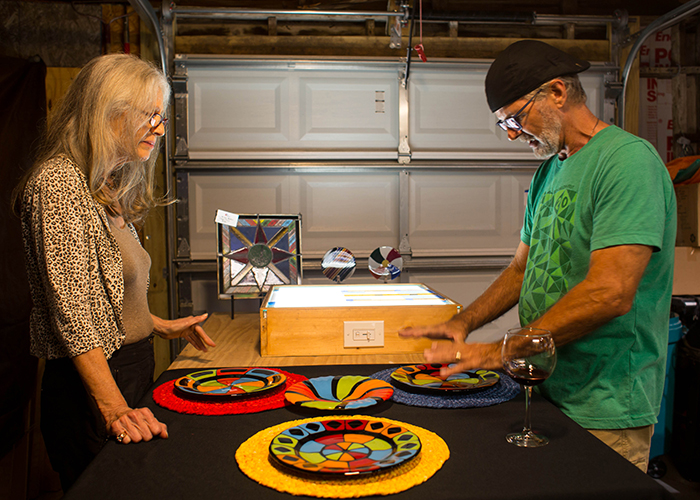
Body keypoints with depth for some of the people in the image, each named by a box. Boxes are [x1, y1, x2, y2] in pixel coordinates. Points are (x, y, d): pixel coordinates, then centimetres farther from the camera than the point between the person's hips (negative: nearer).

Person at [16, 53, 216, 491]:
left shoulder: (109, 190, 12)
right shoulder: (59, 181, -16)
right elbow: (70, 308, -23)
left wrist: (158, 326, 17)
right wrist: (113, 407, -26)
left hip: (135, 371, 9)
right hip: (91, 387, -9)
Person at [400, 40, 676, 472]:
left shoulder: (628, 159, -16)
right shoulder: (549, 172, 11)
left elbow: (611, 293, -26)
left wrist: (502, 351, -21)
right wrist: (462, 325, 3)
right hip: (546, 390, 7)